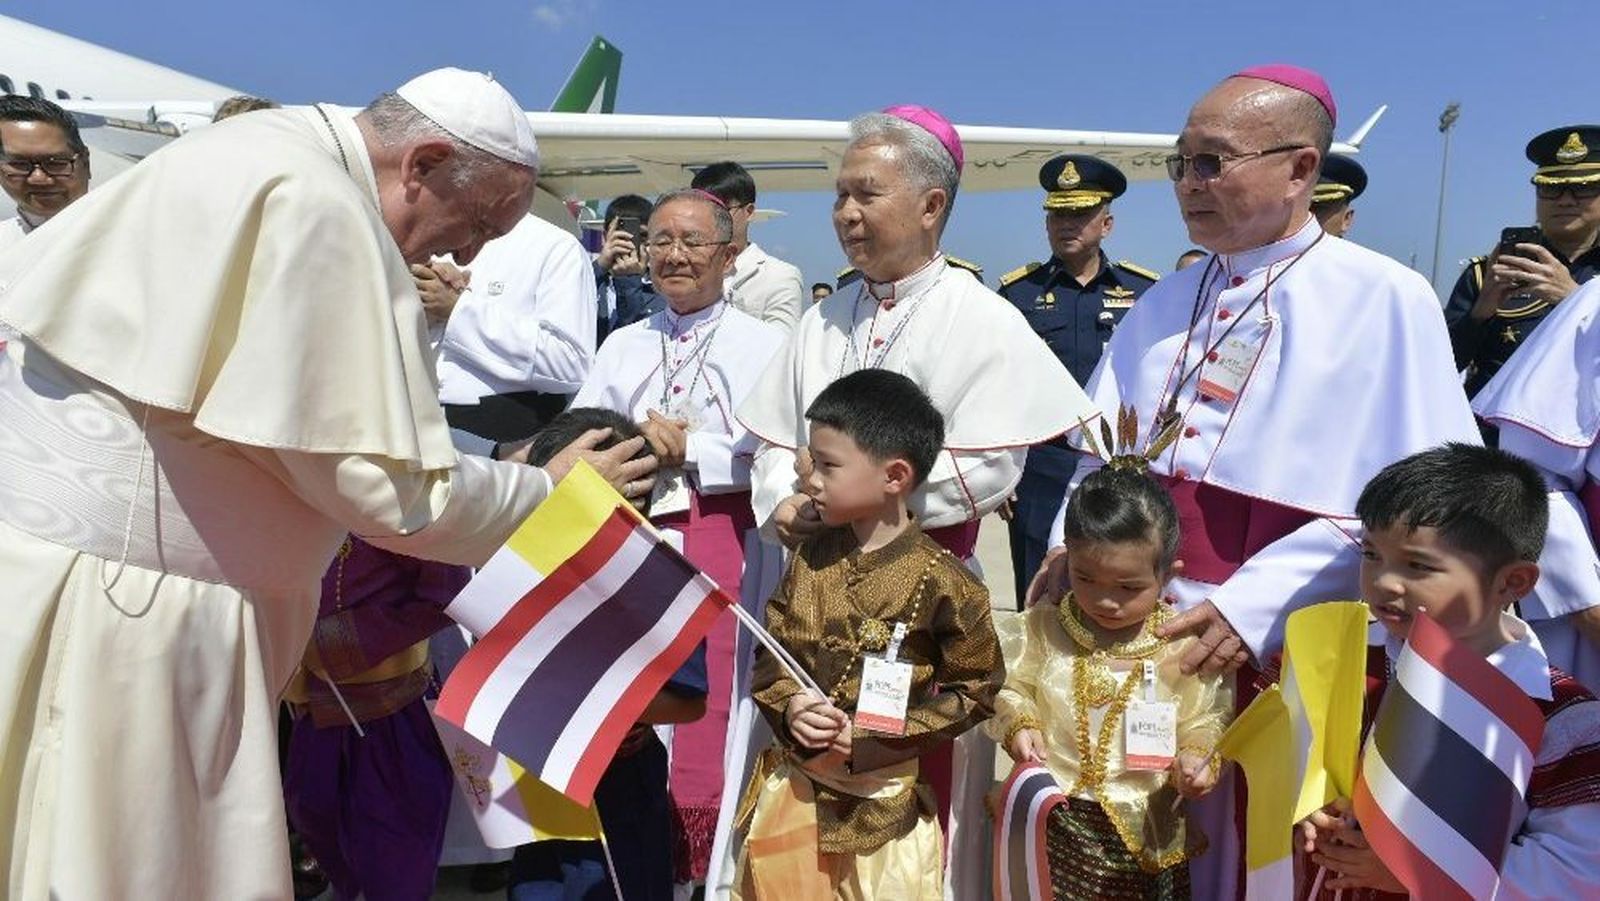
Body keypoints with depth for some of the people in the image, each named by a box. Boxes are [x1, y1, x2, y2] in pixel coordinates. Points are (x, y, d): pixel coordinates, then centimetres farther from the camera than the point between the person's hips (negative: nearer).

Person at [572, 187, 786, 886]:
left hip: (724, 542, -4)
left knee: (706, 718, -6)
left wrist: (688, 449, -10)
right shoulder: (623, 345, 19)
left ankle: (703, 865, 11)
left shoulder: (763, 343, 4)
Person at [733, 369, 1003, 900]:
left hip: (882, 800, -4)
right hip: (792, 786, 5)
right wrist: (788, 708, -15)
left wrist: (874, 737, -16)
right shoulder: (810, 557, -1)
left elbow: (977, 689, -9)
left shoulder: (940, 582, -16)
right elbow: (770, 655, 6)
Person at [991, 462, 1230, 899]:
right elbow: (1010, 686, 5)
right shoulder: (1043, 629, -8)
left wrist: (1197, 757, -18)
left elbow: (1203, 722, 1)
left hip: (1142, 827, -1)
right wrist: (1018, 724, -13)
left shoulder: (1184, 648, -11)